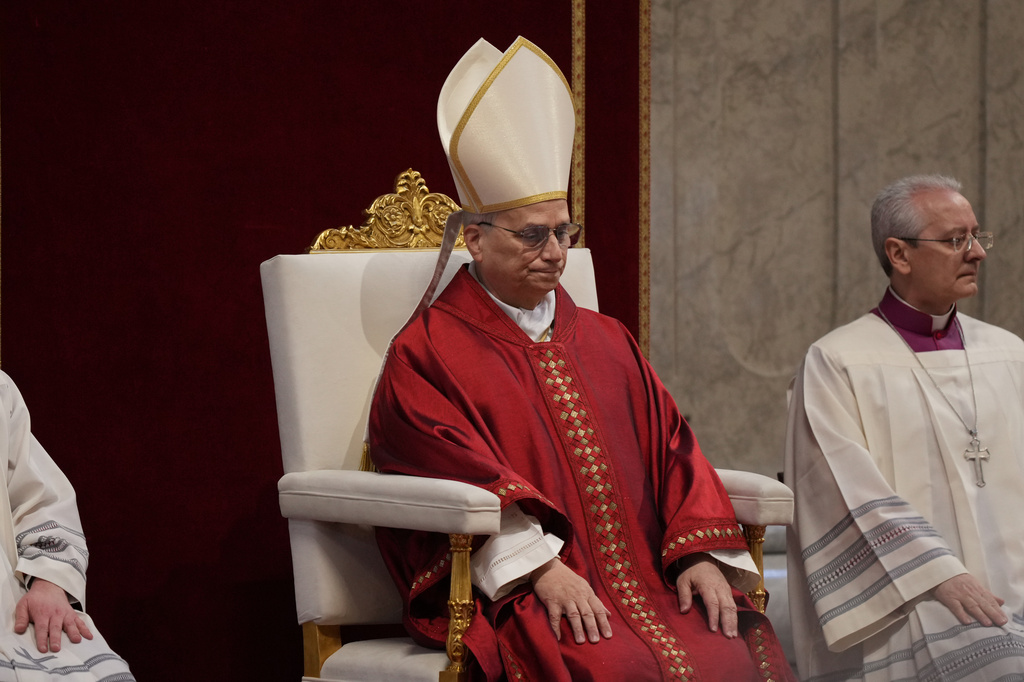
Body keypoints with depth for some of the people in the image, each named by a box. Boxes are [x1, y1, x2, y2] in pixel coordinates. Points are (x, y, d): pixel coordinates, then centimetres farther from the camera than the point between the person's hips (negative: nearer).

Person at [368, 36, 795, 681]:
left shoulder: (606, 341, 23)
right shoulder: (428, 353, 5)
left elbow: (670, 449, 16)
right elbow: (450, 472, -8)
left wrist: (700, 554, -3)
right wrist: (538, 566, -21)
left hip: (641, 577, 5)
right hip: (510, 589, -5)